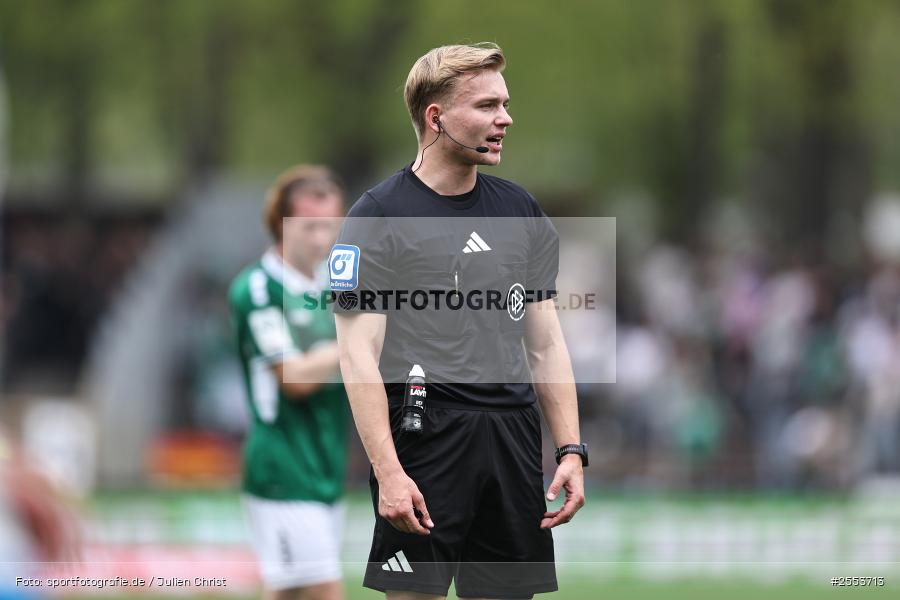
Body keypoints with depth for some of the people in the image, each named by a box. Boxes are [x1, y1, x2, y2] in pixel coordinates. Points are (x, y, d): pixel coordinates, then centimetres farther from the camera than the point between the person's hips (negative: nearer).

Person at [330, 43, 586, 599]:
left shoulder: (520, 210, 14)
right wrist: (388, 470, -19)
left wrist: (572, 451, 6)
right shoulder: (378, 218, -4)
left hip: (513, 439, 6)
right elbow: (360, 354, -10)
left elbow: (546, 343, 16)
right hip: (425, 441, -5)